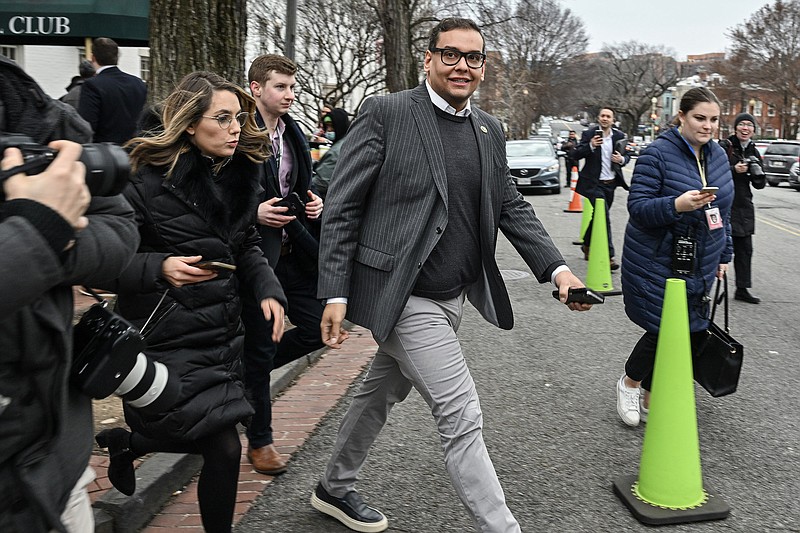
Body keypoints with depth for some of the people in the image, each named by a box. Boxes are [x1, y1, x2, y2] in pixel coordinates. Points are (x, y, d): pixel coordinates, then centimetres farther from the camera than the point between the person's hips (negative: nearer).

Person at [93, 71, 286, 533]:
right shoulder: (149, 180, -15)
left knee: (219, 440, 7)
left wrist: (268, 289, -1)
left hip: (223, 330, 7)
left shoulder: (240, 175, 4)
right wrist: (160, 268, -29)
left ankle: (126, 441, 34)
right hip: (170, 335, -7)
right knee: (224, 446, -6)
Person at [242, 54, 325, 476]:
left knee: (317, 327, 6)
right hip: (254, 253, -7)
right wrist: (254, 212, -23)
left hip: (292, 251, 7)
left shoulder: (294, 136, 12)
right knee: (260, 346, 4)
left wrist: (313, 203, 3)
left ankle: (245, 372, 30)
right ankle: (259, 441, 21)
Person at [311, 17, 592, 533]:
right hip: (405, 297, -7)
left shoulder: (490, 130, 9)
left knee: (383, 393, 22)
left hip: (452, 297, 7)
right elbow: (342, 207, -10)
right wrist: (336, 294, -14)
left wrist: (557, 268, 0)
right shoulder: (386, 113, -10)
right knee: (463, 418, -6)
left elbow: (512, 207, 13)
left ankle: (335, 489, 42)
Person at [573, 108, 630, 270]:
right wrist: (590, 146, -25)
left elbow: (626, 156, 15)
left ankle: (587, 245, 39)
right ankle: (608, 256, -13)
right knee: (604, 217, -14)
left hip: (610, 183, 5)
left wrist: (622, 159, -8)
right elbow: (576, 155, -8)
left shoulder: (619, 136, 7)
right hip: (594, 183, -5)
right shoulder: (589, 134, -5)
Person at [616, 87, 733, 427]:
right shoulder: (658, 154, -12)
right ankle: (630, 383, 23)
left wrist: (723, 255, 20)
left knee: (692, 334, 5)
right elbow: (637, 206, -16)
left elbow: (723, 211, 19)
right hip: (657, 265, -7)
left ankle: (650, 398, 24)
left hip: (699, 268, 7)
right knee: (663, 331, -7)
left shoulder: (718, 156, 10)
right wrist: (677, 205, -32)